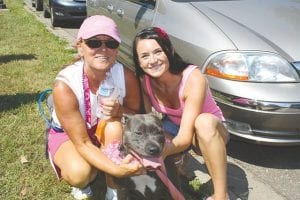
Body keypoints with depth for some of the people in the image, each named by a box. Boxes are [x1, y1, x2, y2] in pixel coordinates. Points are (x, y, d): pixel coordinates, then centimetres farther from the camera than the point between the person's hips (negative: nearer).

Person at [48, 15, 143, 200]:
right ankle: (82, 184, 7)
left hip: (107, 132, 3)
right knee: (80, 173, -32)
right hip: (67, 134, -2)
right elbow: (82, 143, -29)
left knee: (114, 125, -32)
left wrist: (120, 111, -31)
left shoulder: (126, 76, -24)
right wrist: (116, 170, -44)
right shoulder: (65, 85, -33)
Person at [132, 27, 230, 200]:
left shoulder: (193, 78, -31)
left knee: (204, 121, -40)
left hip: (210, 131, -4)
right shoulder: (144, 80, -15)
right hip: (175, 128, 5)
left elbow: (185, 137, -33)